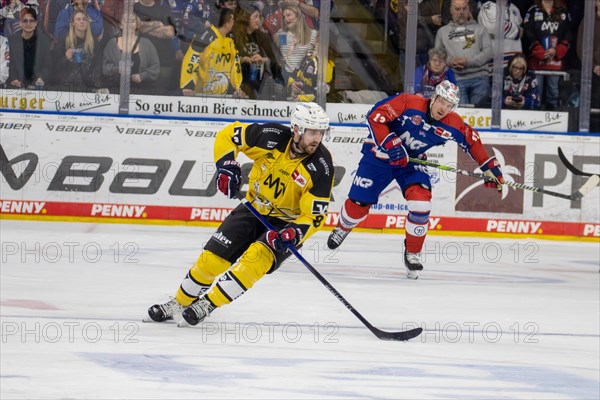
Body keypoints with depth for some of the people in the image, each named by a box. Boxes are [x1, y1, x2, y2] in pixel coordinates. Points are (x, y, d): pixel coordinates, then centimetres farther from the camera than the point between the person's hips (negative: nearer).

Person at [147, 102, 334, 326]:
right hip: (254, 209, 3)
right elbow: (229, 134, -2)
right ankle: (179, 303, 19)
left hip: (287, 224, -3)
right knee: (212, 258, -3)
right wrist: (226, 165, -15)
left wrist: (294, 234, -36)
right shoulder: (271, 137, -18)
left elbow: (314, 216, -19)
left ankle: (206, 305, -18)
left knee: (256, 258, -28)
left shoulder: (321, 167, -23)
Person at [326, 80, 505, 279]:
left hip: (411, 161, 3)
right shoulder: (408, 103, -26)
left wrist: (490, 167, 3)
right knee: (359, 202, 4)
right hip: (380, 155, -3)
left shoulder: (452, 125, -13)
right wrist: (389, 142, -34)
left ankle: (413, 253, 0)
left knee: (421, 202, -20)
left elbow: (472, 140, 4)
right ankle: (343, 228, 40)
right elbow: (375, 116, -27)